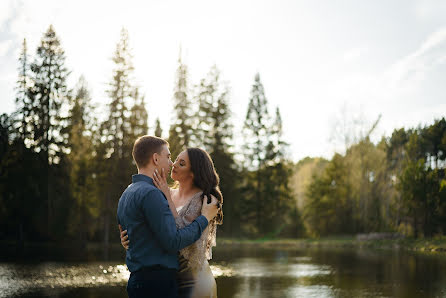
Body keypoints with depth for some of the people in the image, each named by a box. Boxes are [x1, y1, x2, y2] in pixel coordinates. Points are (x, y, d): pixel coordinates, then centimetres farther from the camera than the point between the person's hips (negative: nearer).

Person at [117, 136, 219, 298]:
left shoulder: (127, 194, 16)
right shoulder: (150, 193, -15)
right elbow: (173, 242, -18)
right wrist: (204, 218, -6)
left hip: (137, 279, 10)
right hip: (157, 282, -10)